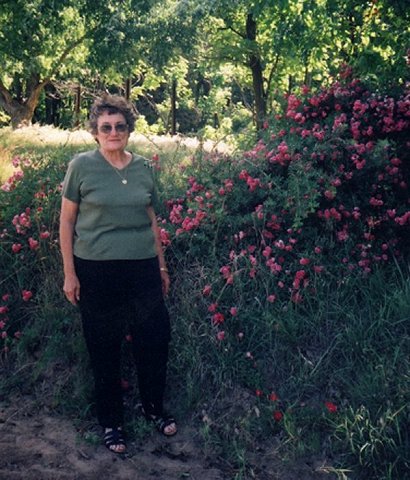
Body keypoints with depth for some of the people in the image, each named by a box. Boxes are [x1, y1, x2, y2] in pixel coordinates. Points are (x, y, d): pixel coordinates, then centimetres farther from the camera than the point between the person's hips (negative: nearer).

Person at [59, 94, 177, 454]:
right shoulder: (82, 166, -5)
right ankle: (111, 421, 29)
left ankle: (154, 408, 33)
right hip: (97, 272, -3)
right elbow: (66, 222, -2)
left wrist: (162, 266, 15)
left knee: (155, 339, 8)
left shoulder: (144, 168, 6)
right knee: (104, 348, 9)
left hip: (143, 269, 3)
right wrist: (69, 273, -5)